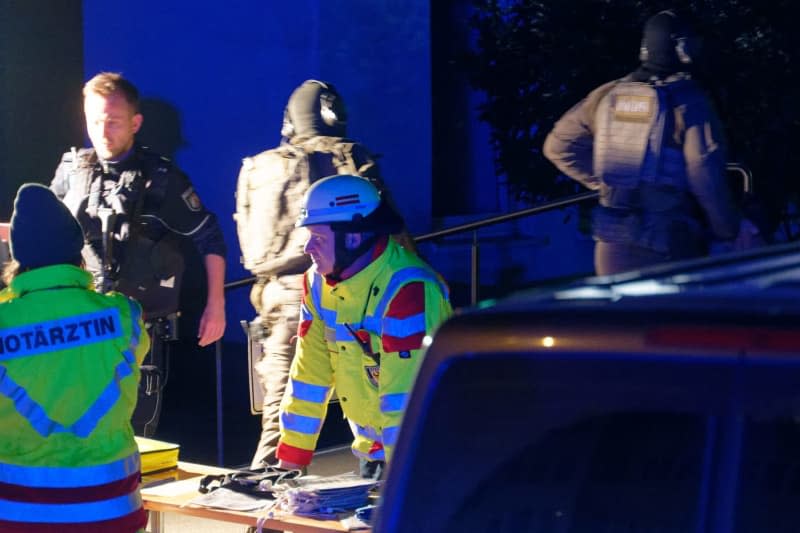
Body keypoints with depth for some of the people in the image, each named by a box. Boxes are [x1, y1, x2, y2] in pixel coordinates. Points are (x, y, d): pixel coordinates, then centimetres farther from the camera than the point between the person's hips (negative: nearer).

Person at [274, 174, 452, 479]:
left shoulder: (406, 290, -25)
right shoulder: (318, 283, -1)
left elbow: (405, 396, -30)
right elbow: (309, 375, 3)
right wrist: (288, 463, 1)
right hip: (373, 450, 7)